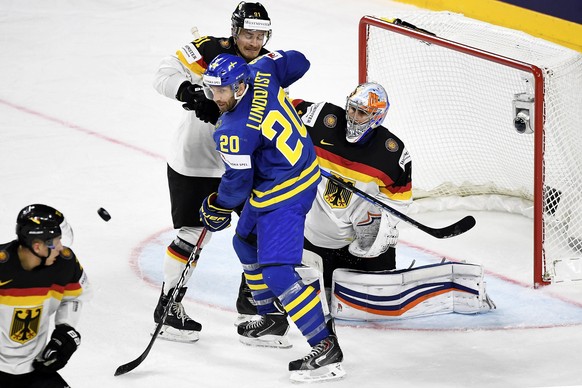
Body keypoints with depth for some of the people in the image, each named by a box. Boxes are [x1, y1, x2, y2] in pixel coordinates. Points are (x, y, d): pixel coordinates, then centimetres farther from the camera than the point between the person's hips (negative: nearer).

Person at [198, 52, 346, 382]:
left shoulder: (233, 131, -27)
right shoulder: (261, 73, -7)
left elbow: (237, 182, -16)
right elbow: (297, 62, 12)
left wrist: (217, 208, 4)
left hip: (283, 197, -11)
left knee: (277, 272, -14)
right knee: (247, 243, 27)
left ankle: (326, 348, -16)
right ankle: (273, 319, 41)